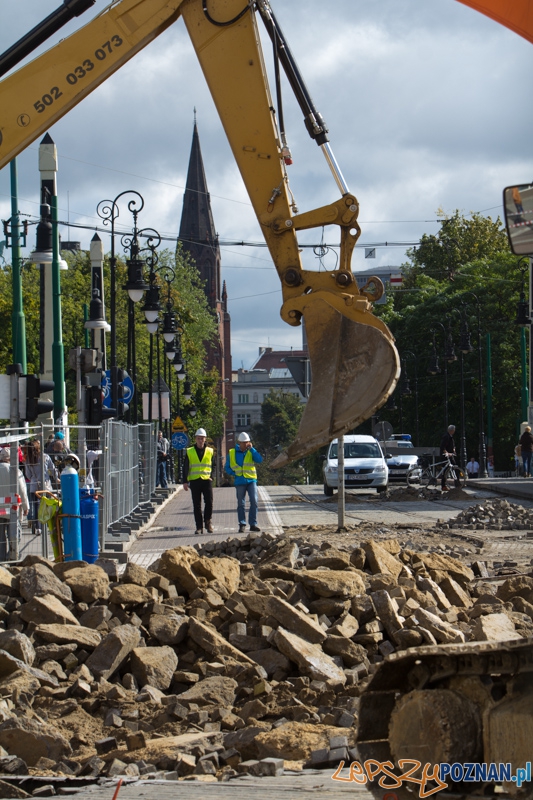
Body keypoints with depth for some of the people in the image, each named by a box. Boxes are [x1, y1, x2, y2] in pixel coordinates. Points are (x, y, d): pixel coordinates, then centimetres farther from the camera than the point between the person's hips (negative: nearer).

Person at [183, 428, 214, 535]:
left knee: (209, 502, -10)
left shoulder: (210, 451, 8)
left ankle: (208, 522, 11)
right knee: (197, 505, 2)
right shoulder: (189, 452, 6)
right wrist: (185, 481, 2)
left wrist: (211, 476, 2)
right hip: (194, 481, 0)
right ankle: (199, 527, 6)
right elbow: (185, 468, 8)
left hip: (207, 480, 0)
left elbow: (213, 465, 16)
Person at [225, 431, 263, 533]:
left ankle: (253, 524, -3)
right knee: (241, 504, 3)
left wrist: (252, 448, -14)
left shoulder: (251, 452, 6)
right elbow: (227, 467, 10)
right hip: (240, 482, 0)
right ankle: (242, 525, 9)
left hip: (251, 480, 0)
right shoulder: (232, 453, 4)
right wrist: (234, 473, -7)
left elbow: (259, 460, -12)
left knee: (254, 502, -9)